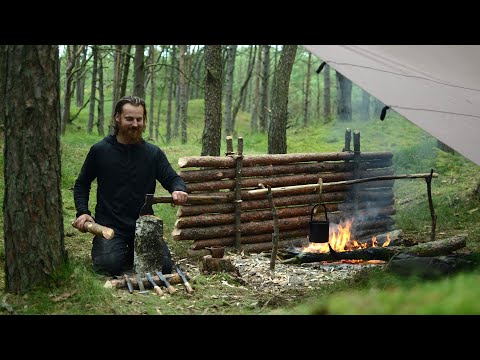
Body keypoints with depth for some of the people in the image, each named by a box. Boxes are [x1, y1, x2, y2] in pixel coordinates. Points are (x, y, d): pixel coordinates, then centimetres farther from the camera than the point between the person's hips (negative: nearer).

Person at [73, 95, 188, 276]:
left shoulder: (153, 153, 6)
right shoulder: (100, 150, 3)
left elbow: (173, 178, 7)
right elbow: (82, 183, 13)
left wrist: (179, 190, -19)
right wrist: (82, 212, -3)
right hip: (110, 226, -2)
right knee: (110, 265, -26)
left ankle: (131, 252, 18)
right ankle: (99, 247, 13)